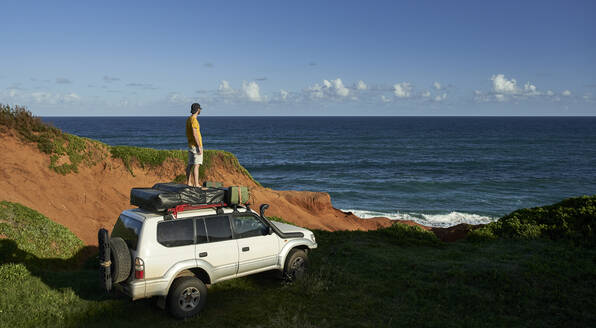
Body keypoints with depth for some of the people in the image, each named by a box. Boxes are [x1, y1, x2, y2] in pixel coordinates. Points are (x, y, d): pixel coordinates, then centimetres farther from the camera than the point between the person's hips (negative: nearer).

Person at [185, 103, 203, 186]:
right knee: (196, 165, -10)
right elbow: (195, 134, -24)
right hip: (196, 146, -10)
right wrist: (199, 147, -24)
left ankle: (188, 183, 18)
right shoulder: (194, 120, -18)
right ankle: (196, 184, -10)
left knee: (190, 165, 12)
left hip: (190, 145, 10)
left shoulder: (188, 119, 13)